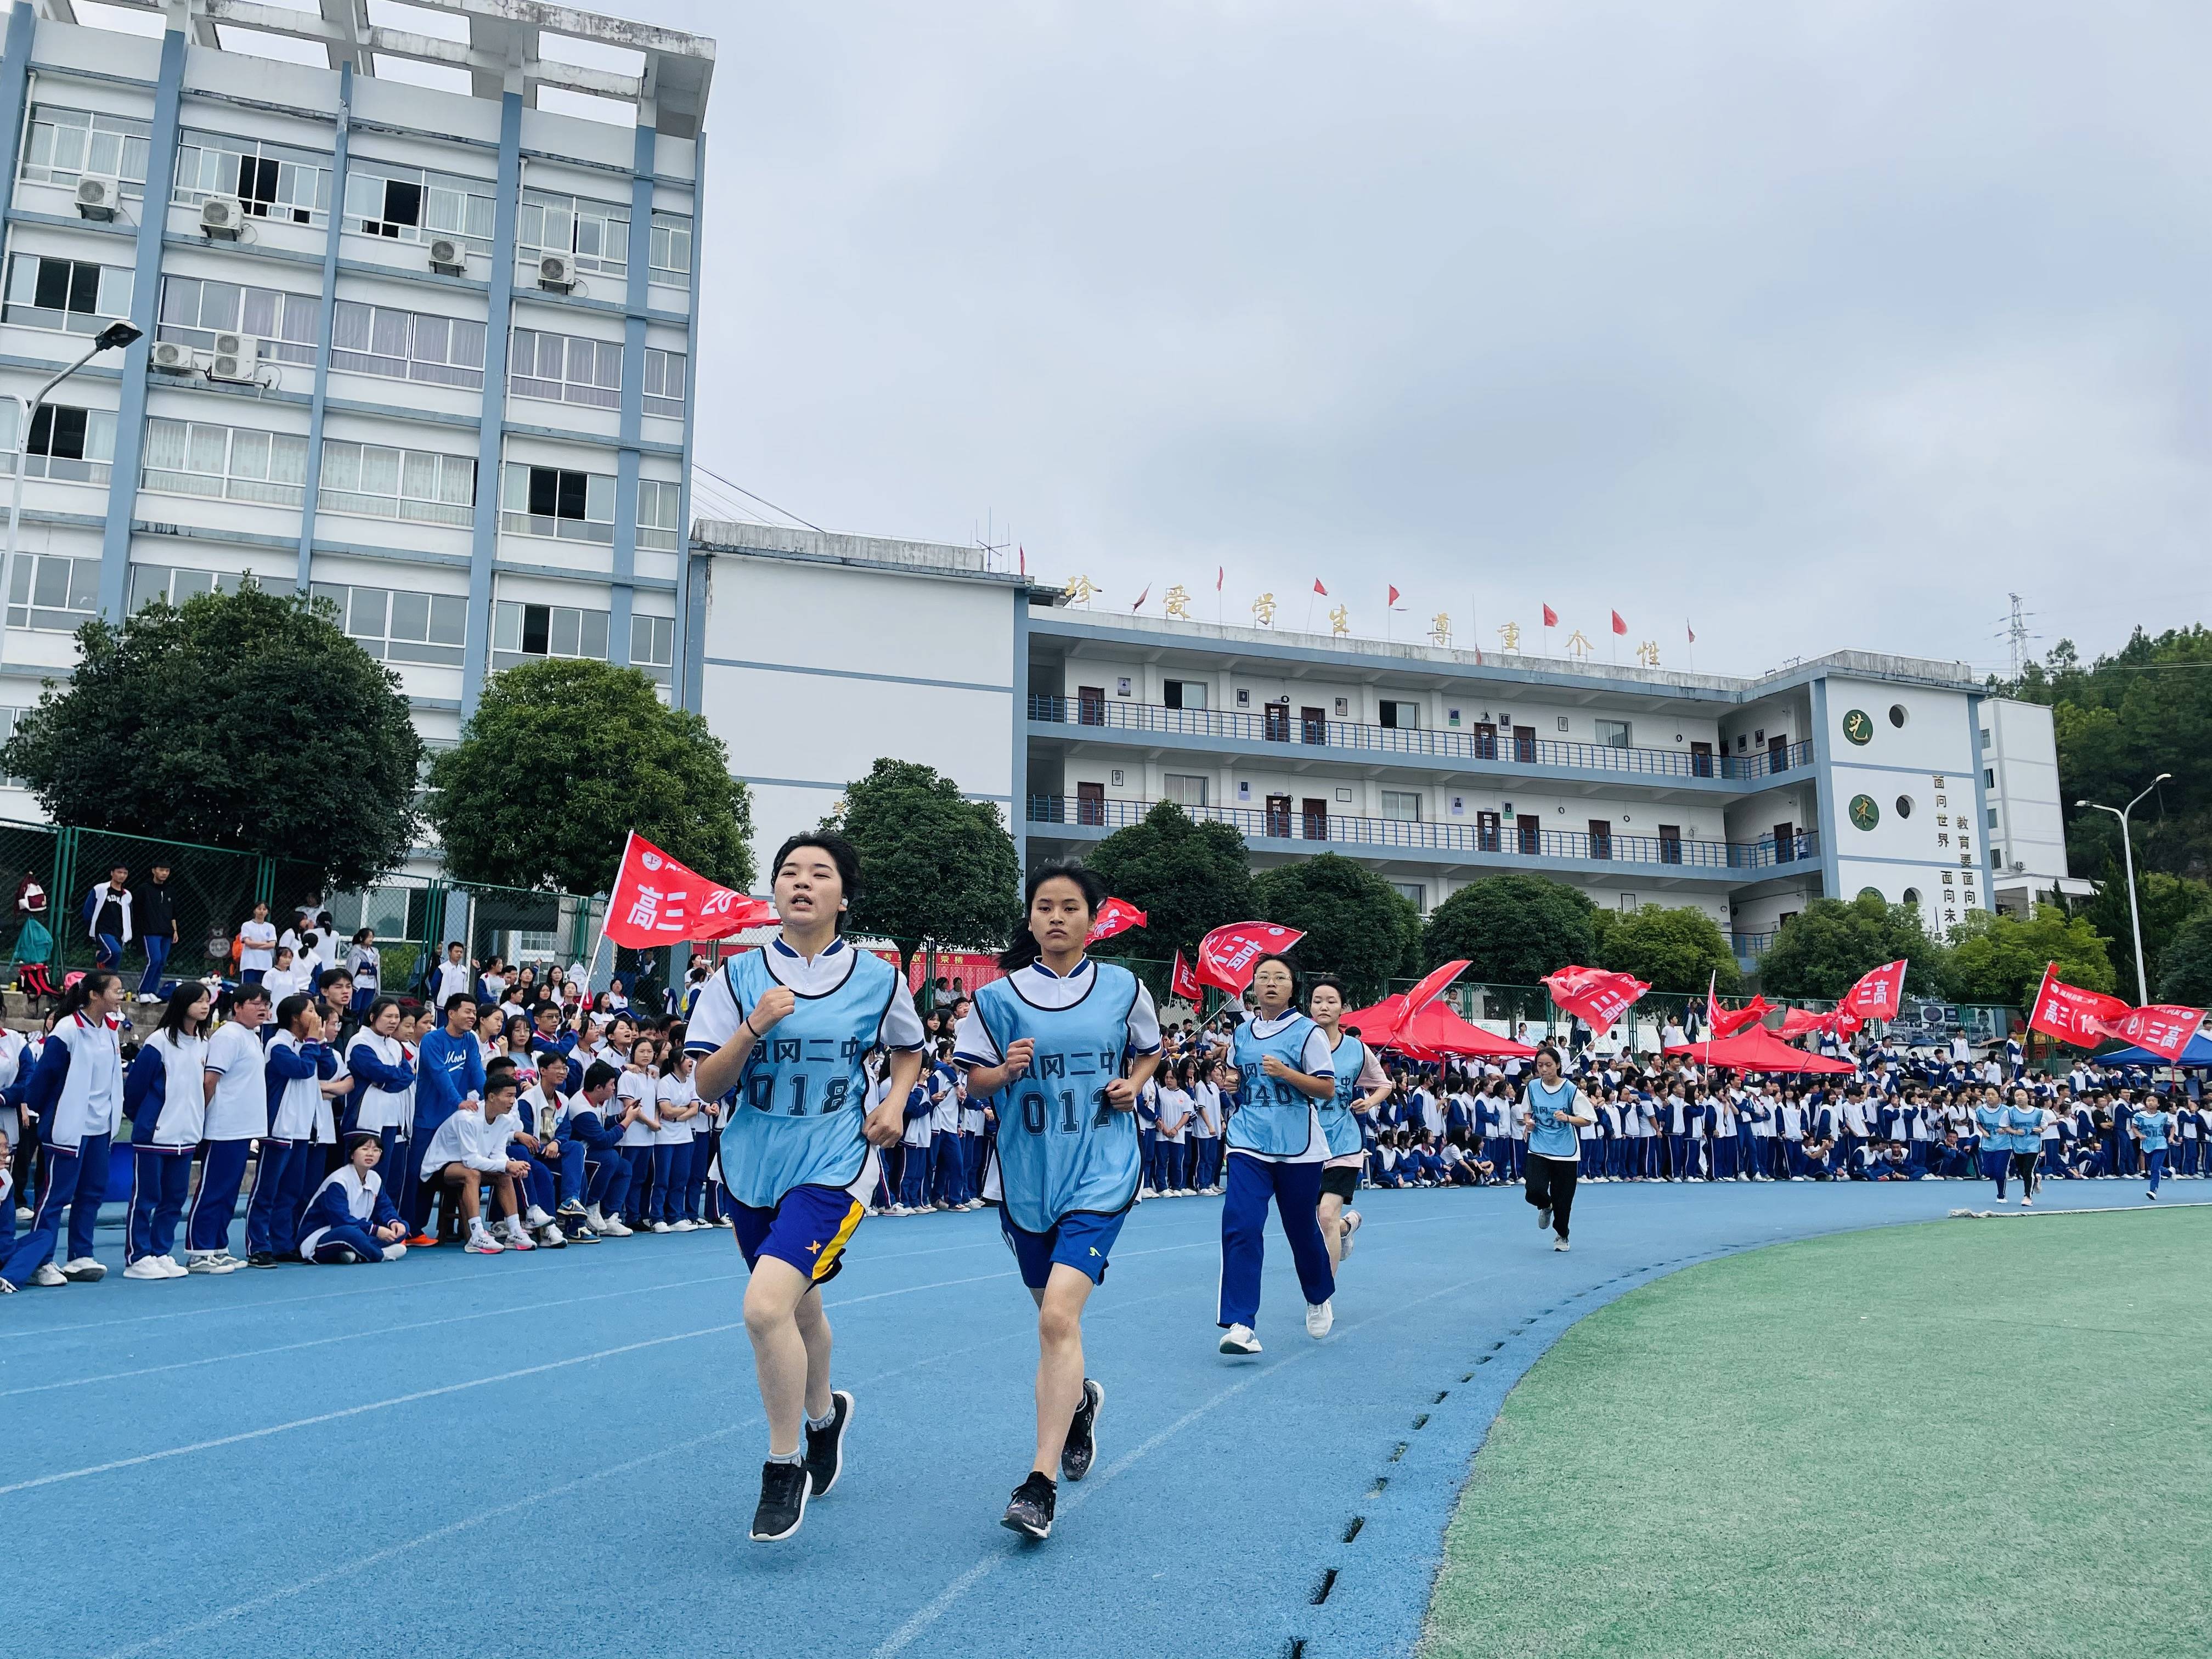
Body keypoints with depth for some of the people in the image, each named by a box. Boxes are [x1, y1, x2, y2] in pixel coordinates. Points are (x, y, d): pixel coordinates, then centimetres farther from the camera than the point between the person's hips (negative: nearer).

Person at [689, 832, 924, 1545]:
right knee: (799, 1306, 20)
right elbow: (707, 1086, -4)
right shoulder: (740, 974, -2)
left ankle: (784, 1466, 0)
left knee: (766, 1305, -21)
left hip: (832, 1166, -3)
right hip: (752, 1165, 4)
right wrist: (753, 1027, -19)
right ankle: (823, 1413, 51)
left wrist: (895, 1103, -3)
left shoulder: (877, 977, -3)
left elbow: (908, 1048, 15)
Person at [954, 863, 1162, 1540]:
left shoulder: (1123, 988, 0)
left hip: (1101, 1171, -2)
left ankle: (1040, 1484, -13)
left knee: (1059, 1314, -18)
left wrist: (1133, 1084, -2)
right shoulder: (999, 996, -1)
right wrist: (1006, 1070, -16)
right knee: (1053, 1315, 17)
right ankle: (1078, 1399, 50)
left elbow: (1150, 1050, 18)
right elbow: (974, 1081, 5)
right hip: (1026, 1174, 3)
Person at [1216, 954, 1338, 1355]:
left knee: (1303, 1228, 11)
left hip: (1298, 1149, -2)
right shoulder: (1241, 1033, 8)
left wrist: (1287, 1073, -20)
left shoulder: (1307, 1031, -4)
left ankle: (1320, 1300, 40)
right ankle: (1240, 1325, -15)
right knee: (1240, 1224, -14)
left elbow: (1327, 1088, -6)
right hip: (1249, 1145, 3)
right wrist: (1229, 1082, 1)